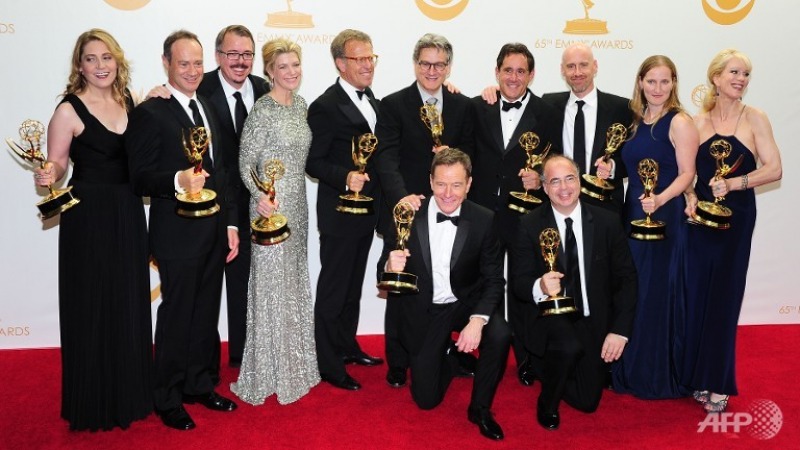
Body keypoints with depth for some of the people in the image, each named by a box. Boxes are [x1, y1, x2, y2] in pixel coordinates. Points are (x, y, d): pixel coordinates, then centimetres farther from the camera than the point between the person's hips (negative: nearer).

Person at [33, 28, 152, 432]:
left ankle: (131, 391, 32)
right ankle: (95, 402, 23)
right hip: (88, 217, -5)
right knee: (93, 307, 4)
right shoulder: (69, 110, -10)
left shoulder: (127, 100, 6)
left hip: (128, 213, 6)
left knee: (130, 304, 14)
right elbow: (55, 167, -8)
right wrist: (47, 177, -30)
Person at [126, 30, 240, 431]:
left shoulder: (208, 108, 13)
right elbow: (140, 179, -14)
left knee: (206, 314, 17)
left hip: (214, 232, 7)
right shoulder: (150, 113, -10)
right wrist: (178, 180, -33)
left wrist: (230, 223, 12)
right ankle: (167, 399, 22)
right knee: (176, 317, 5)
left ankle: (199, 385, 34)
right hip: (178, 235, -7)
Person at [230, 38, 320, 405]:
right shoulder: (262, 111, -14)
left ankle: (295, 362, 32)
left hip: (297, 205, 8)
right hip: (272, 206, -7)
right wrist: (260, 196, -27)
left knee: (295, 282, 16)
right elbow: (245, 164, -13)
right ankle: (270, 373, 17)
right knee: (272, 285, 1)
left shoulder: (301, 104, 8)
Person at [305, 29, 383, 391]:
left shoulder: (372, 101, 9)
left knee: (354, 284, 20)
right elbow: (313, 162, -17)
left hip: (366, 209, 8)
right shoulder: (325, 107, -17)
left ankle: (347, 346, 36)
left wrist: (377, 200, 9)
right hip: (339, 212, -8)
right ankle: (328, 364, 15)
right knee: (333, 289, 3)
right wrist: (346, 177, -32)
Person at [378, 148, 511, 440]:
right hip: (423, 312, 0)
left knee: (499, 336, -31)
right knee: (426, 399, 3)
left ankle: (480, 408, -3)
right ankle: (449, 356, 37)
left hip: (466, 304, 0)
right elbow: (384, 271, -7)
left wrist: (477, 320, -27)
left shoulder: (484, 221, -12)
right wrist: (390, 267, -32)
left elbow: (494, 279, -10)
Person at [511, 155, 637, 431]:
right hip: (550, 317, -2)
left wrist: (620, 330, -12)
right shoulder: (530, 225, -7)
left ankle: (548, 368, 33)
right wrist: (540, 287, -34)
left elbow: (626, 278, -2)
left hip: (594, 322, 2)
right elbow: (520, 282, -9)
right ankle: (547, 403, -3)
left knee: (587, 401, 1)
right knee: (570, 347, -35)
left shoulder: (608, 222, -4)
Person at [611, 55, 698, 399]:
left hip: (664, 216, -6)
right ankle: (631, 368, 27)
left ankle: (660, 375, 18)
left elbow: (686, 174, -13)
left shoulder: (679, 122, -8)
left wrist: (660, 199, -28)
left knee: (657, 292, 1)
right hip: (632, 213, 7)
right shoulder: (636, 120, 12)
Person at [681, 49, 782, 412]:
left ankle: (717, 383, 13)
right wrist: (690, 197, -10)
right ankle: (695, 374, 18)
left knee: (724, 297, 1)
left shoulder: (753, 118, -1)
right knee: (696, 294, 4)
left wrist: (733, 184, -19)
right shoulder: (698, 122, 6)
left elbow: (774, 169, -7)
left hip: (736, 217, -2)